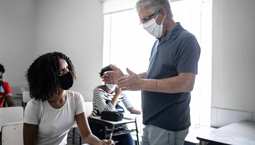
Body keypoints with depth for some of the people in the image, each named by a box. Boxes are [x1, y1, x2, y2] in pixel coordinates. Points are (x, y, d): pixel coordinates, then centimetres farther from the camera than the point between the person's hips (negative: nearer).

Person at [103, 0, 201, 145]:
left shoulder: (186, 40, -14)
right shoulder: (158, 43, 12)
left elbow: (186, 83, -23)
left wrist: (141, 84, -23)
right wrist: (124, 77, 7)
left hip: (169, 126, -8)